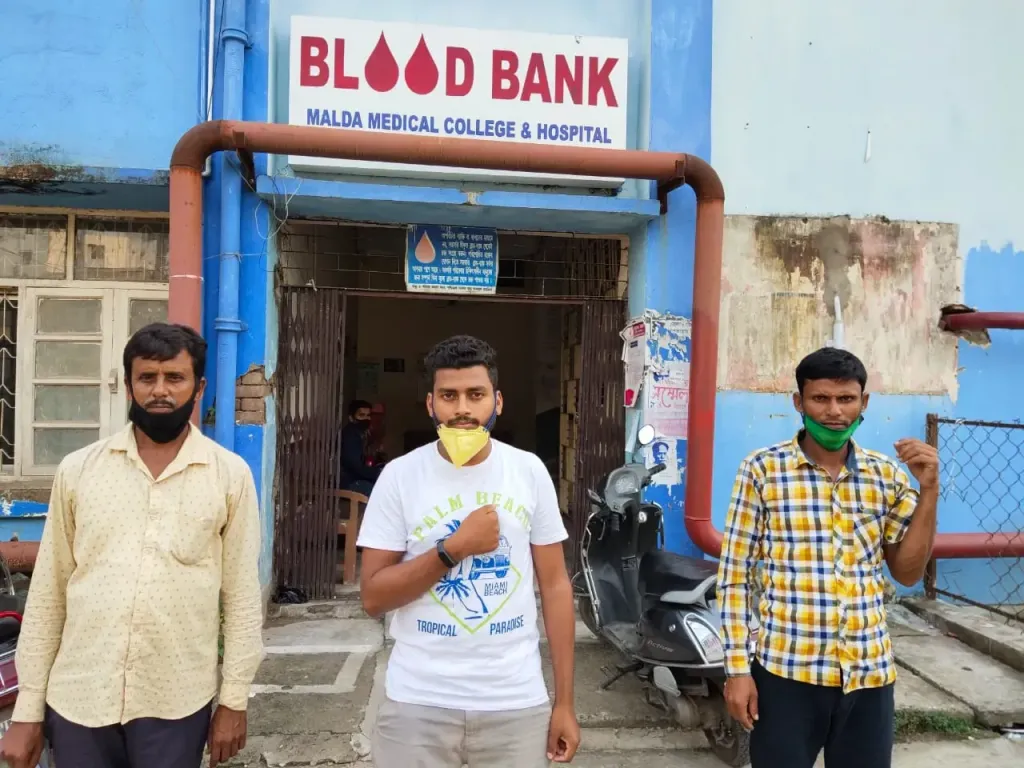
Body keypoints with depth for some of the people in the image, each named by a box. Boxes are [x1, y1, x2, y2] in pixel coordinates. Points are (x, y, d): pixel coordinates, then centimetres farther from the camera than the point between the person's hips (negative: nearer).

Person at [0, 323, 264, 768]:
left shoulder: (231, 475, -3)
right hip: (78, 698, 2)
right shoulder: (77, 470, 2)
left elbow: (242, 596, -1)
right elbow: (47, 594, 5)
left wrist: (234, 699, -2)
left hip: (176, 704, -1)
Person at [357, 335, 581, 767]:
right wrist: (453, 549, -17)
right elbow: (373, 598, -5)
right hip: (419, 703, -1)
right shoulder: (399, 476, -5)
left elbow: (555, 587, 2)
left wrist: (565, 702, 1)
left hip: (517, 703, 1)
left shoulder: (530, 472, -2)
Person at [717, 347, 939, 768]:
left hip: (869, 672, 4)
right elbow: (734, 573, -5)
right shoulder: (763, 469, -7)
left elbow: (908, 572, 6)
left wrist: (928, 491, -5)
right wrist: (738, 667, -8)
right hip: (787, 671, -3)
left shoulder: (888, 475, 5)